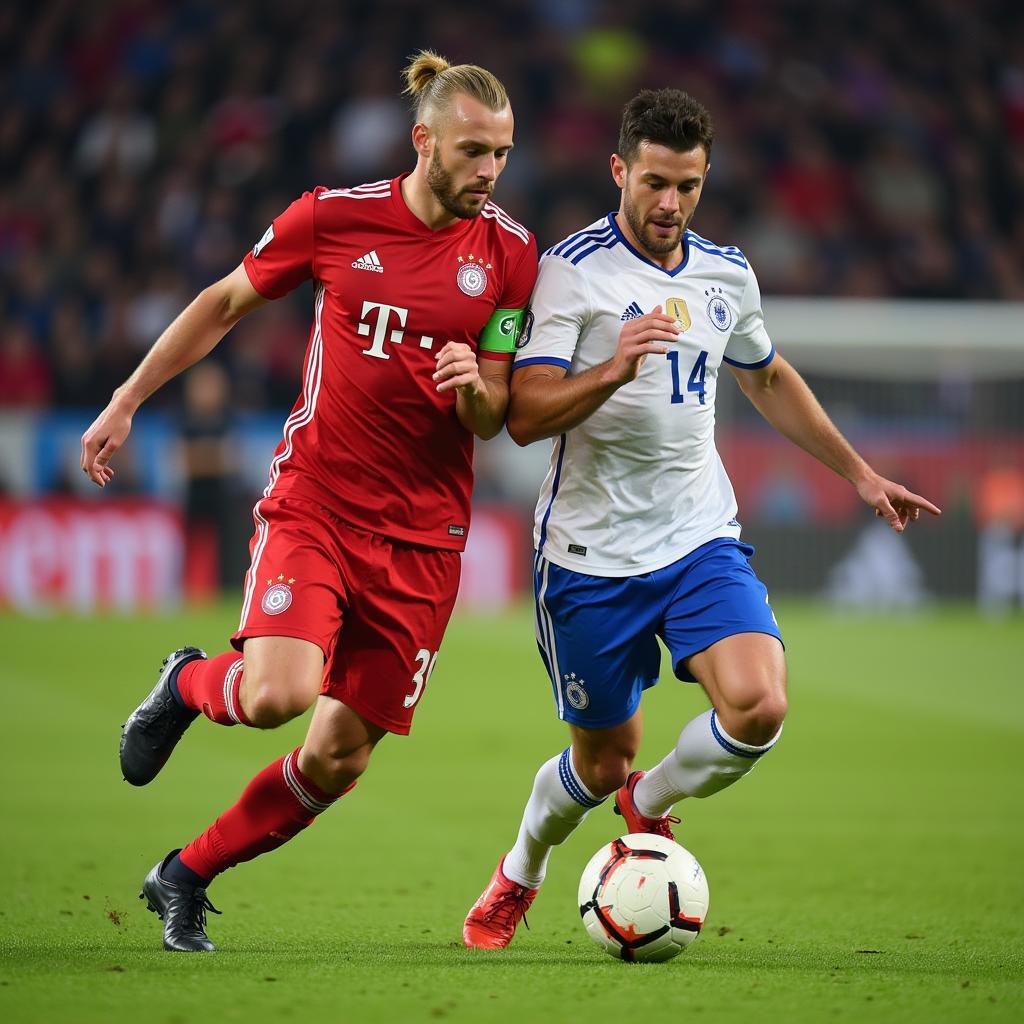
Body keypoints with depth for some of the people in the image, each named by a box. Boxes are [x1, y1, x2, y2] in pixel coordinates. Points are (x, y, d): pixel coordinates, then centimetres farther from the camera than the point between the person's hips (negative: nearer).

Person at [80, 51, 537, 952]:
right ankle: (190, 684, 11)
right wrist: (126, 402, 13)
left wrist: (475, 388, -20)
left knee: (338, 761, 0)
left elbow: (494, 420, 4)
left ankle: (185, 879, 22)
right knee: (277, 695, -26)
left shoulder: (509, 253, 1)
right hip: (313, 504, -2)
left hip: (422, 536, 2)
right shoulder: (336, 216, -3)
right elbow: (224, 304, 12)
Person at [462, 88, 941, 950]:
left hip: (700, 540, 4)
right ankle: (519, 874, 38)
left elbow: (770, 380, 27)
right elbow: (526, 417, -18)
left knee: (758, 707, -20)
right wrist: (611, 370, -34)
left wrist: (860, 472, 28)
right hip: (592, 554, -4)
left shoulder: (727, 274, 7)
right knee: (603, 761, 5)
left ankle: (647, 808, 12)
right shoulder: (573, 270, -11)